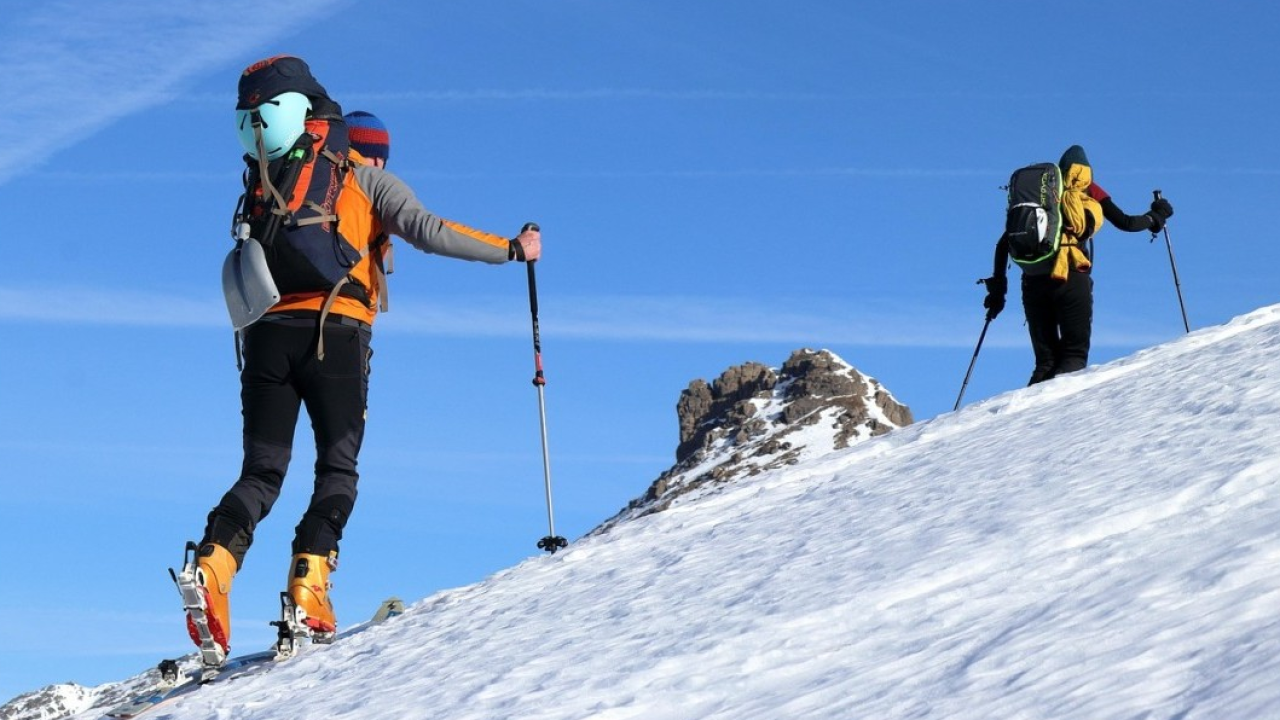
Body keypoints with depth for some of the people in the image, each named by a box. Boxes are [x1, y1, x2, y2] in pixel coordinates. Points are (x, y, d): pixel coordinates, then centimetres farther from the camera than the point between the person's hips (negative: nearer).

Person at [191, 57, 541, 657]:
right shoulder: (369, 180, 12)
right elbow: (427, 231, -2)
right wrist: (511, 249, 3)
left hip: (267, 333, 4)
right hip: (335, 334, -3)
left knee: (262, 472, 5)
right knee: (338, 468, 4)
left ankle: (215, 562, -20)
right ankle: (309, 582, -14)